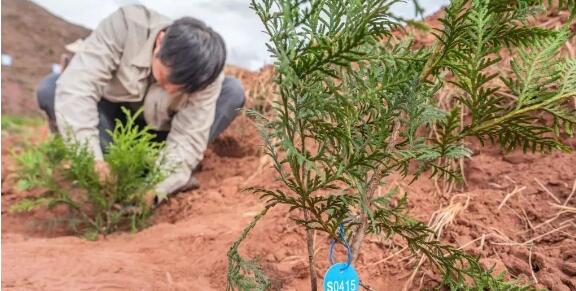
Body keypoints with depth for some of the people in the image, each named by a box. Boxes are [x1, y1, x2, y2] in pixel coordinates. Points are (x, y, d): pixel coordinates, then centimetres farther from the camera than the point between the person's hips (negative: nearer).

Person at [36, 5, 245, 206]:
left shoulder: (205, 74, -27)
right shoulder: (126, 26, -32)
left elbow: (187, 138, -29)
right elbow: (77, 85, -38)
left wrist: (156, 188, -43)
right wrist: (91, 158, -48)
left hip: (156, 131, 1)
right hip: (110, 113, 0)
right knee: (49, 89, -29)